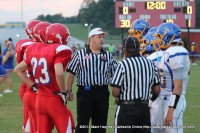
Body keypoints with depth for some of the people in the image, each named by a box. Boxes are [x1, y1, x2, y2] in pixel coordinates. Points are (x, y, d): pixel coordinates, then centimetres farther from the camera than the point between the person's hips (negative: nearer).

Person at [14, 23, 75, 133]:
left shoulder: (34, 49, 7)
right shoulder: (60, 50, -14)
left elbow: (18, 70, 15)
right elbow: (59, 73, -28)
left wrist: (33, 86, 15)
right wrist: (63, 92, -13)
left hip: (40, 99, 7)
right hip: (55, 100, -7)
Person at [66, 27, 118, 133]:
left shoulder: (108, 56, 10)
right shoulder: (80, 54, 1)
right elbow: (71, 73, 1)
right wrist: (68, 91, -4)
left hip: (102, 93, 3)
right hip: (85, 92, -3)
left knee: (100, 124, 8)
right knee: (82, 123, -4)